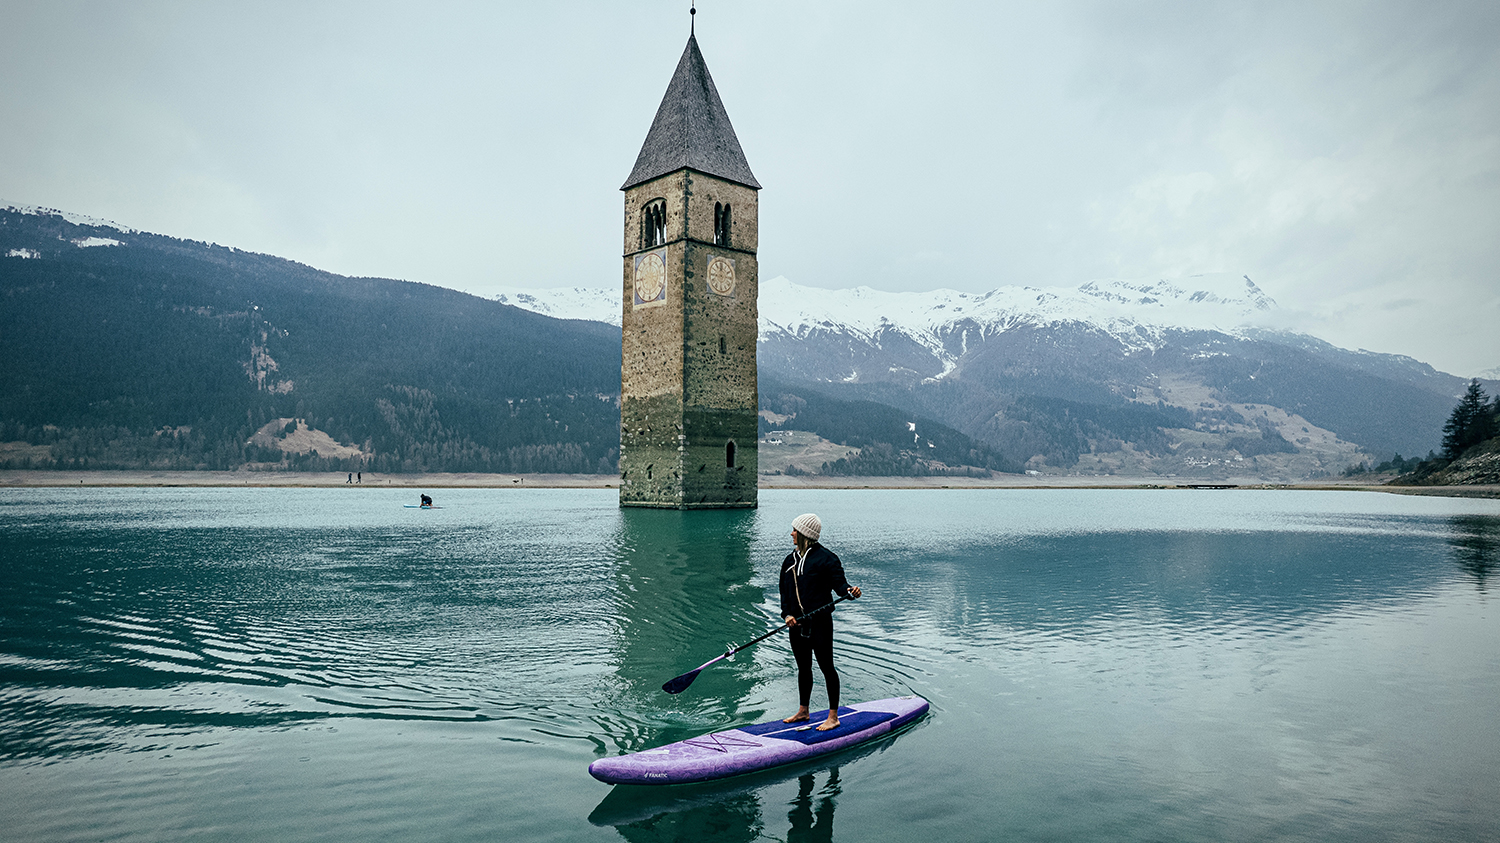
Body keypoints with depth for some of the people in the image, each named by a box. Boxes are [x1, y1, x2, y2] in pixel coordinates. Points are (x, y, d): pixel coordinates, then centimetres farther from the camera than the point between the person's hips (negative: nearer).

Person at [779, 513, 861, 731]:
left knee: (826, 667, 1)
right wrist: (787, 614, -2)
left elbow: (839, 583, -12)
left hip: (819, 622, -7)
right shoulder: (790, 560, 11)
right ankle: (803, 711, 31)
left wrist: (850, 591, -34)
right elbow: (785, 591, 12)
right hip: (796, 624, 7)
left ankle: (833, 717, 10)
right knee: (803, 668, 18)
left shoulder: (825, 558, -9)